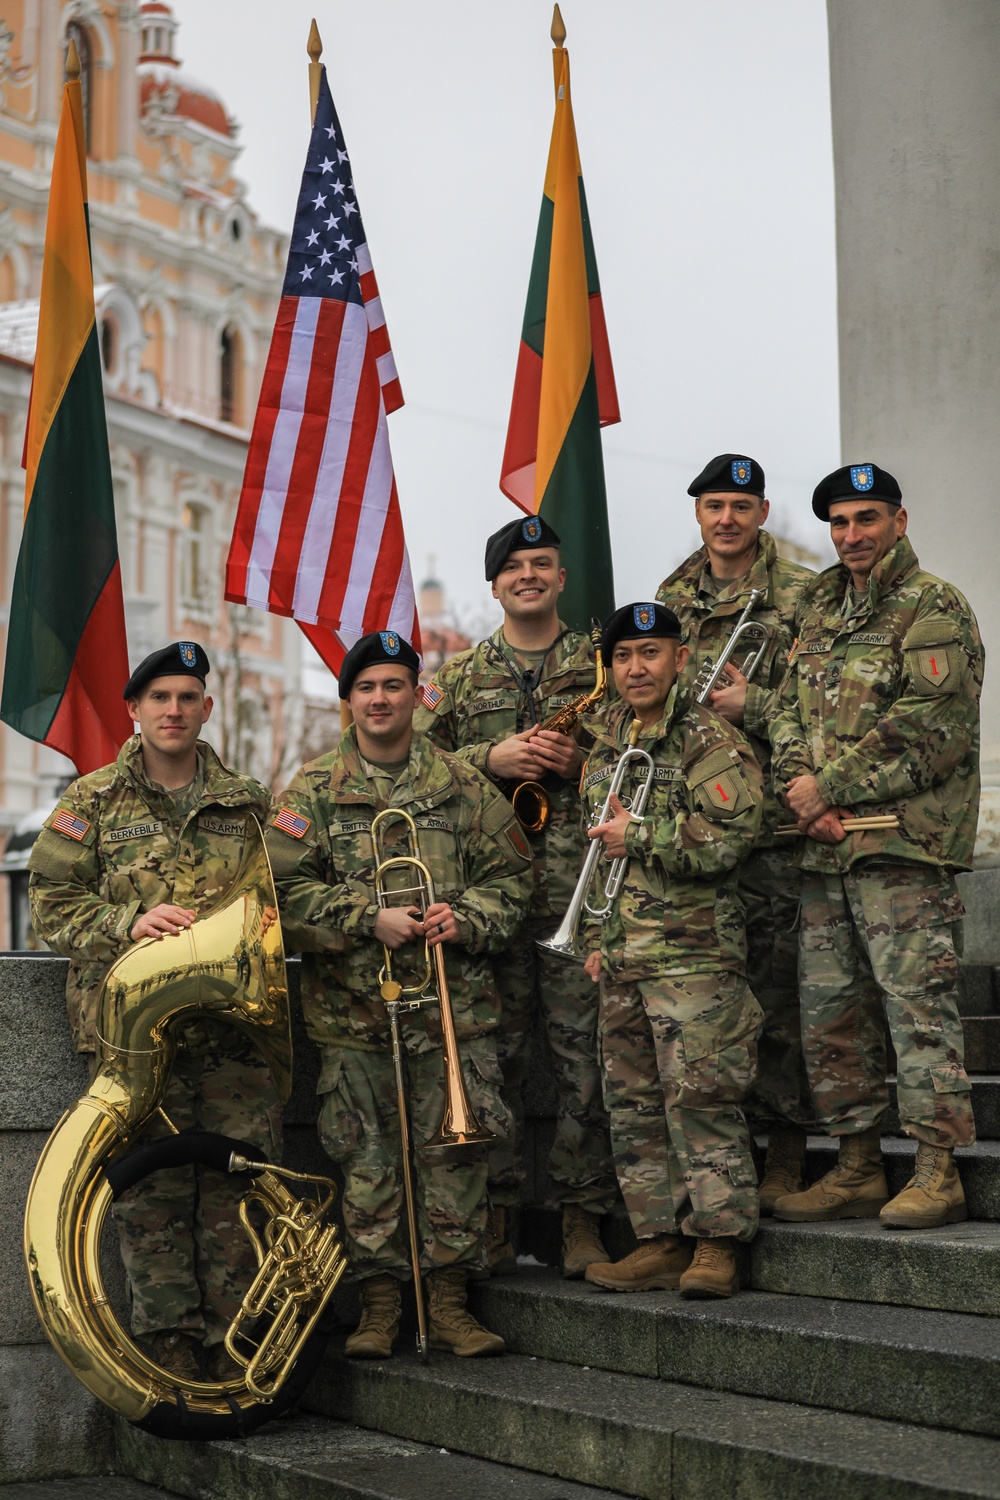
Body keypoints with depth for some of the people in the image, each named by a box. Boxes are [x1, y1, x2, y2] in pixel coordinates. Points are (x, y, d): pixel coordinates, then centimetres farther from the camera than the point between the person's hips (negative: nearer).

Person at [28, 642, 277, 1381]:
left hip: (233, 1023, 2)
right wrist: (128, 923, -11)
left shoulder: (248, 802, 14)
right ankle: (171, 1354, 8)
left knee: (240, 1190, -1)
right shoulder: (92, 802, 8)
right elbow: (52, 903, 4)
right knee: (150, 1195, -1)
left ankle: (240, 1351, 9)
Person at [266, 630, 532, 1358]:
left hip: (454, 998, 1)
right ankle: (381, 1303, 15)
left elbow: (511, 874, 10)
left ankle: (449, 1303, 12)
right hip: (354, 1006, -1)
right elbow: (287, 888, -2)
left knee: (454, 1151, 1)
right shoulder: (314, 790, 5)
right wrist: (369, 919, -12)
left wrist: (466, 918, -8)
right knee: (368, 1156, 4)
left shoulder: (465, 786, 9)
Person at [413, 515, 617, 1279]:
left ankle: (582, 1215, 8)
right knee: (495, 1050, 3)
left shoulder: (602, 666, 11)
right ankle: (495, 1215, 12)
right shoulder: (458, 677, 14)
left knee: (584, 1049, -1)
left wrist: (581, 762, -8)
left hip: (581, 882, -1)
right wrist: (489, 760, -7)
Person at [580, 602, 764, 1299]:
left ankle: (717, 1244, 0)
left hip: (695, 950, -7)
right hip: (623, 955, 8)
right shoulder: (606, 748, 17)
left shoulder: (713, 740, -6)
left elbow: (730, 836, -17)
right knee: (633, 1103, 9)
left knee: (700, 1096, -8)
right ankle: (661, 1238, 17)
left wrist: (639, 836, -13)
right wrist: (595, 938, 19)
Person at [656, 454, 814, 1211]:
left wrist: (752, 706, -15)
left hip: (770, 817, -5)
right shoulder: (673, 597, 16)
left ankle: (786, 1150, 6)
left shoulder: (800, 596, -1)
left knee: (774, 985, -4)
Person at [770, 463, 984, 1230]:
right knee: (830, 1008, 10)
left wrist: (829, 786, -12)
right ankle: (858, 1170, 19)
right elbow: (791, 711, 16)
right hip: (825, 846, 8)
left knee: (917, 1001, -7)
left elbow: (929, 727, -14)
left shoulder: (934, 608, -5)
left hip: (903, 843, -8)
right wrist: (800, 789, -4)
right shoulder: (819, 607, 19)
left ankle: (938, 1171, 0)